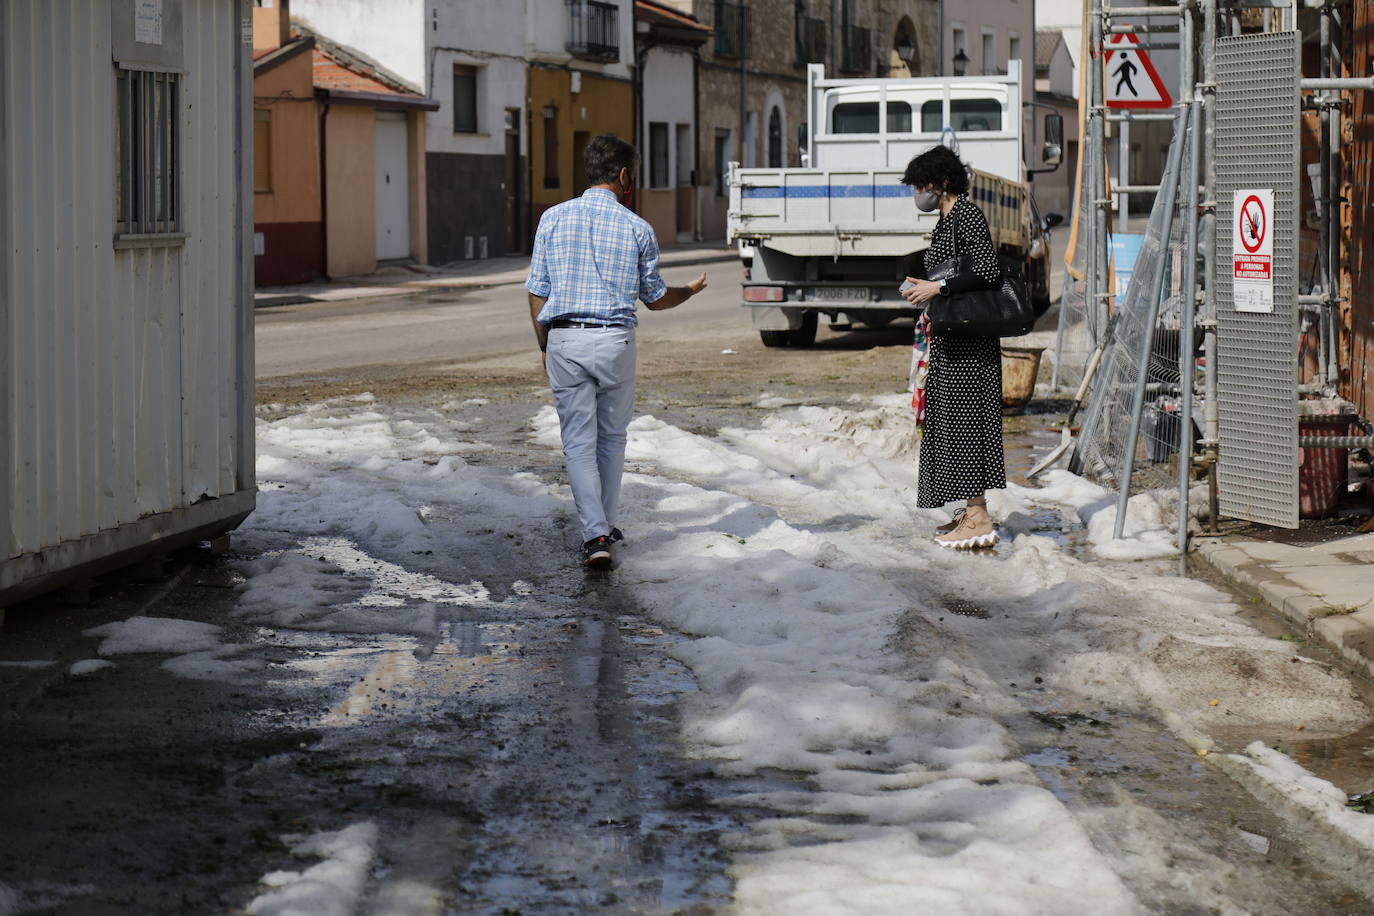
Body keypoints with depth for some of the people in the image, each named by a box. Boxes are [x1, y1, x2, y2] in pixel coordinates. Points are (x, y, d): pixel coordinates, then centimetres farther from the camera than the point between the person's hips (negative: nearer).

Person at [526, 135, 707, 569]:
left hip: (564, 340, 0)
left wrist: (545, 349, 15)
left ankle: (595, 535, -8)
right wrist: (690, 291, 30)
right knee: (611, 438, 17)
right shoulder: (637, 229, -1)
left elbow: (537, 294, 3)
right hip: (615, 341, 0)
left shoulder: (554, 218, 1)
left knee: (579, 443, 3)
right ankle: (605, 524, 27)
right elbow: (655, 299, 9)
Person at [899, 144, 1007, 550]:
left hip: (969, 346, -10)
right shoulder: (946, 220, 16)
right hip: (950, 340, 10)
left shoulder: (967, 215, -13)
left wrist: (938, 287, -23)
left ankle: (979, 519, -6)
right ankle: (972, 512, 19)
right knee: (950, 422, 12)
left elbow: (988, 270, -23)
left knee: (965, 422, -8)